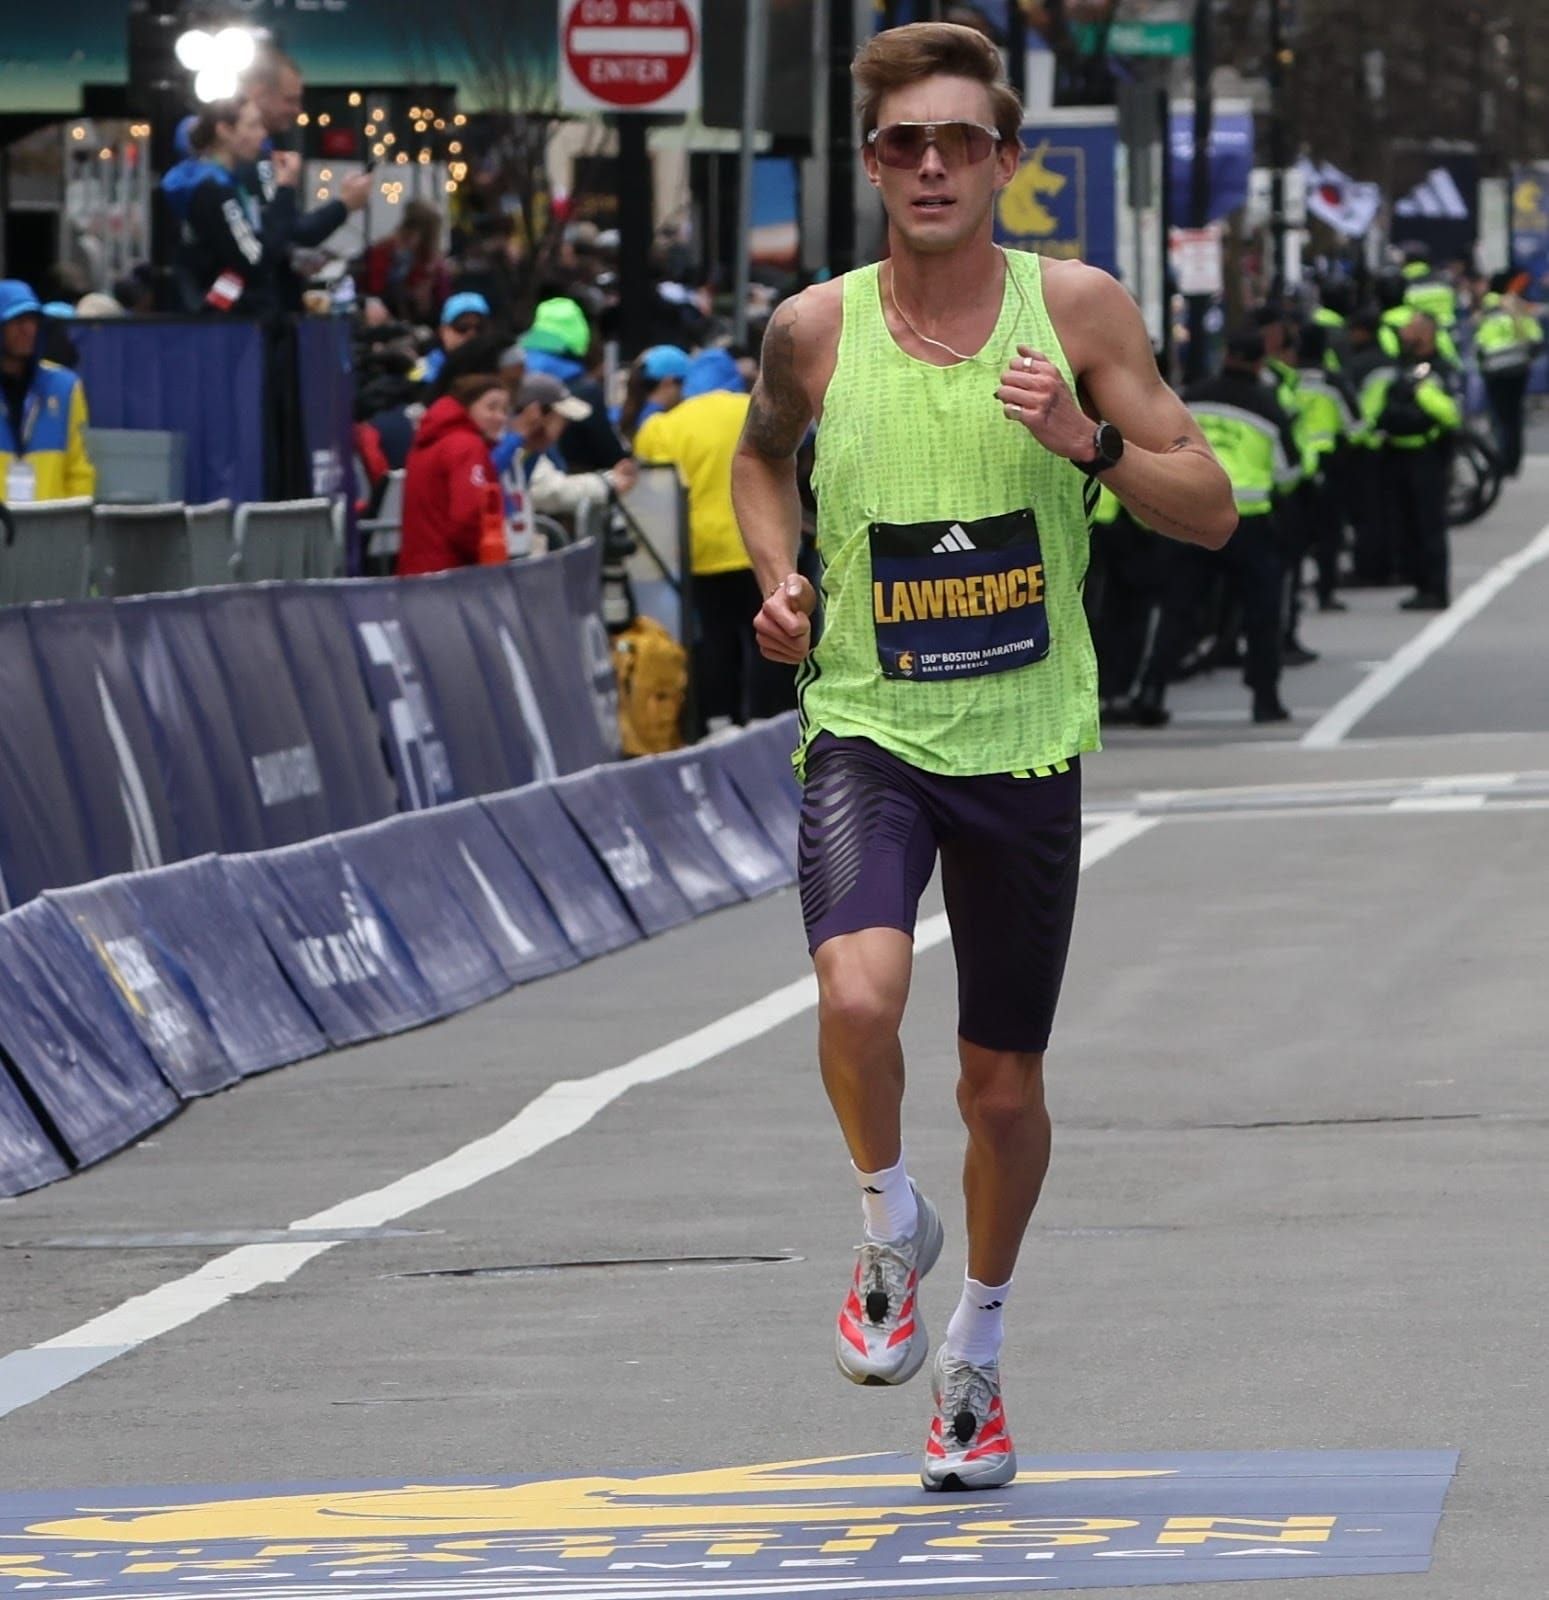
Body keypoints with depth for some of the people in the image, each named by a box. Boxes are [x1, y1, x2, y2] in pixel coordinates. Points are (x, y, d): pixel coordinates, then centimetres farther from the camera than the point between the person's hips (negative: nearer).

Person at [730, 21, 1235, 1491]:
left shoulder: (1076, 311, -5)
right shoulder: (815, 332, -3)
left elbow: (1210, 512, -3)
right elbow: (761, 457, 19)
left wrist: (1089, 440, -20)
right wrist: (778, 579, 1)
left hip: (1026, 746, 1)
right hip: (865, 728, -1)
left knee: (1003, 1088, 9)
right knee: (857, 994, -28)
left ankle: (977, 1351, 35)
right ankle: (891, 1232, 3)